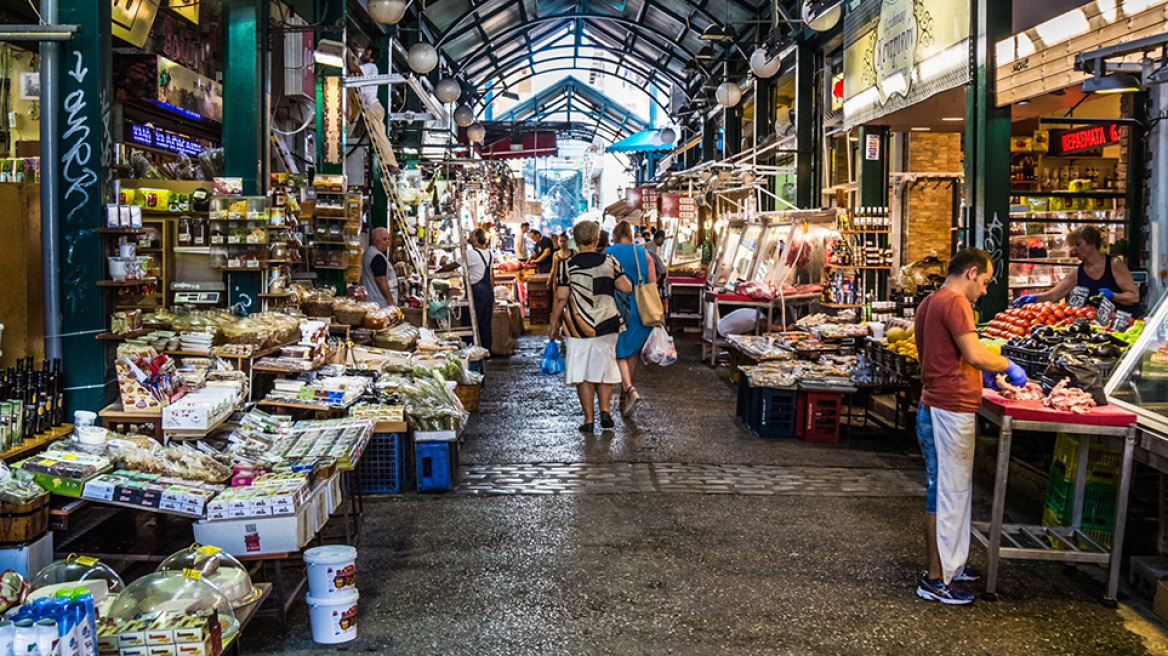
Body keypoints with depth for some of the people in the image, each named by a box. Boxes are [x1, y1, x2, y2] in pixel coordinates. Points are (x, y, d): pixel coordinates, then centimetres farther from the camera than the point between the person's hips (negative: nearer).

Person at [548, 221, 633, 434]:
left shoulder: (568, 265, -6)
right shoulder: (609, 261, -2)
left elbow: (561, 298, -8)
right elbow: (626, 288, -3)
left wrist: (553, 323, 3)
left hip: (578, 327, -2)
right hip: (606, 325, 2)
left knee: (583, 375, 6)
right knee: (604, 368, 16)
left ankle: (589, 419, 6)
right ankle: (605, 410, 5)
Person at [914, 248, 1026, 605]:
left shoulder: (931, 302, 17)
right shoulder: (955, 302, -15)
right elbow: (975, 354, -24)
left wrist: (984, 375, 20)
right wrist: (1008, 366, -7)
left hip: (937, 408, 11)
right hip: (951, 411, -10)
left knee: (951, 489, 19)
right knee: (947, 492, -4)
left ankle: (950, 563, 31)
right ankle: (935, 579, 3)